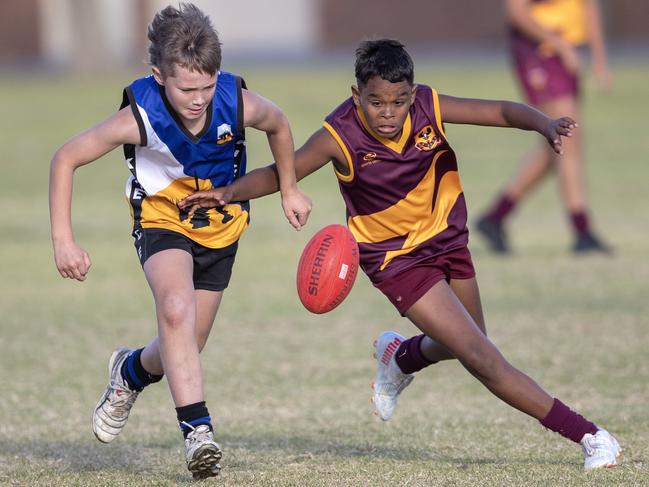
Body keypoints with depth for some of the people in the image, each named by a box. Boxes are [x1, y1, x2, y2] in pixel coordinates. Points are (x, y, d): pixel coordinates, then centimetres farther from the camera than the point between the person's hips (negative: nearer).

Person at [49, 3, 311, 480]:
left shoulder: (238, 105, -25)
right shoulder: (140, 118, -30)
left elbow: (279, 125, 0)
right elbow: (67, 158, -18)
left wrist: (290, 190, 11)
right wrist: (63, 240, -22)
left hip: (221, 226, 3)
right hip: (162, 221, -3)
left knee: (184, 349, 9)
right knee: (177, 310, -31)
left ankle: (132, 371, 42)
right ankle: (198, 429, -28)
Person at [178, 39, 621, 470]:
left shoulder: (429, 107, -19)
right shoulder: (340, 136, -25)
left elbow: (502, 112, -18)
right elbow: (280, 173, -15)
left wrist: (546, 125, -37)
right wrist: (230, 193, -32)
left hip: (448, 237, 5)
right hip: (396, 258, -5)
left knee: (461, 345, 23)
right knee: (482, 358, -13)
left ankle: (400, 357, 56)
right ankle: (586, 435, -8)